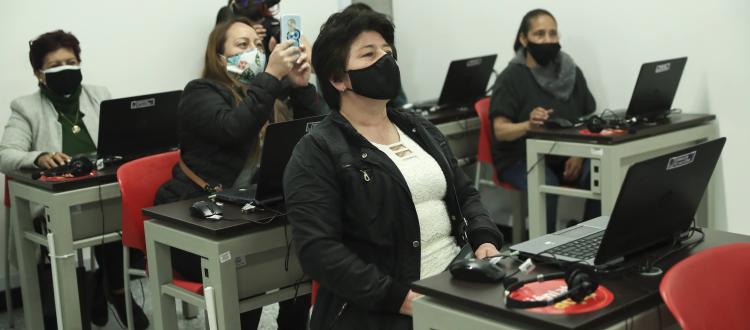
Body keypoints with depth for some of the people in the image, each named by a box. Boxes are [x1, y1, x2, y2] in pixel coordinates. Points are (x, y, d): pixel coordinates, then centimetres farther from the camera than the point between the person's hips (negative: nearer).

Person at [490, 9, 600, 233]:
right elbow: (500, 130, -15)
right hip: (521, 158, -4)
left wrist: (579, 154, -13)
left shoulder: (572, 72, 7)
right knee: (546, 185, -35)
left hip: (566, 155, 4)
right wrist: (528, 125, -37)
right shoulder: (511, 77, -7)